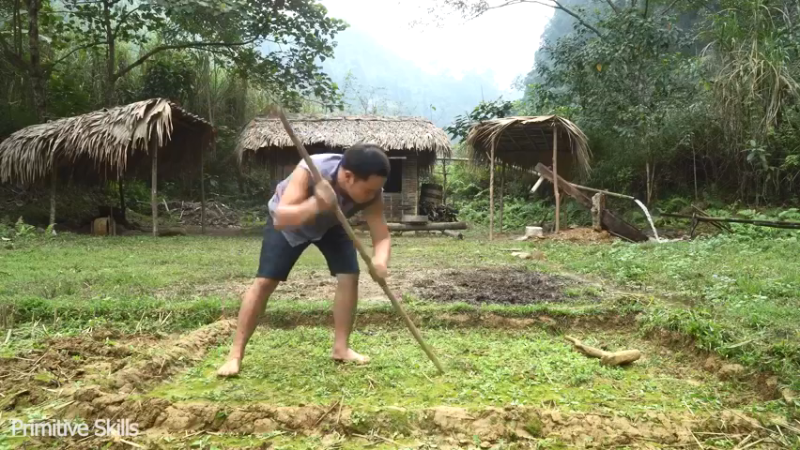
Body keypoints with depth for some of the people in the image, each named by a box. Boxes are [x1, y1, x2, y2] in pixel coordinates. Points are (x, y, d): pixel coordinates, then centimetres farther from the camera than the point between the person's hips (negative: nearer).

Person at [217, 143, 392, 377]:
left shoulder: (372, 192, -32)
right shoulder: (311, 171, -44)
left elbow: (382, 236, -30)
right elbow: (281, 218, -49)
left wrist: (380, 261, -52)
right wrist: (316, 204, -65)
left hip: (331, 224, 4)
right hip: (289, 220, -3)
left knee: (349, 276, -11)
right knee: (264, 281, -10)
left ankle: (341, 348, 4)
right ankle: (235, 355, -1)